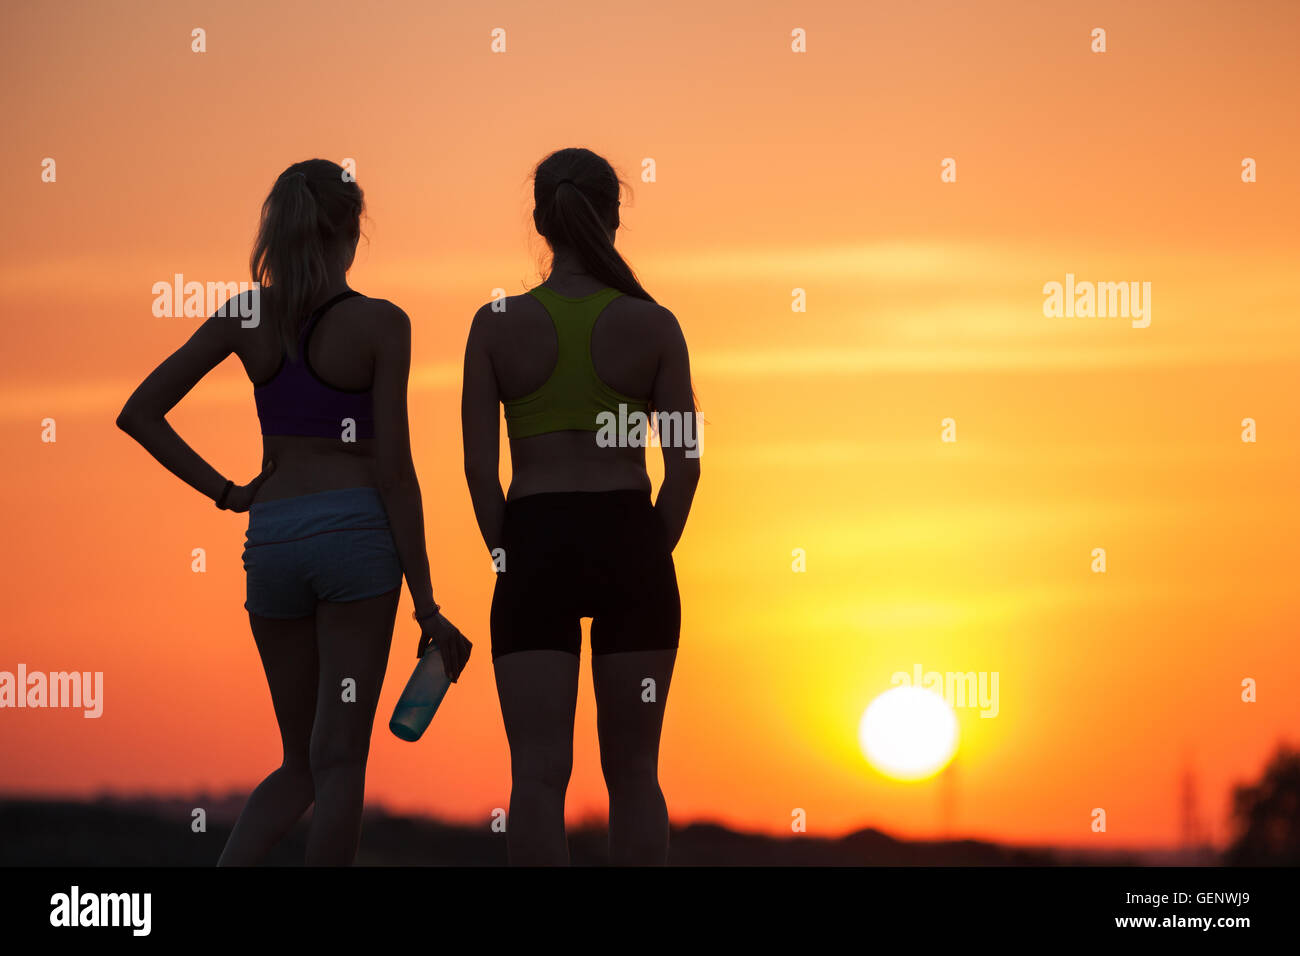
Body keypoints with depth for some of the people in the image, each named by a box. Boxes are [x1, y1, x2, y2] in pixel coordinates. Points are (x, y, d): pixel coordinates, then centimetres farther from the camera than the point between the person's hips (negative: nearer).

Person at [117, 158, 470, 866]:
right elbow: (393, 468, -9)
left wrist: (225, 492, 9)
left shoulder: (244, 315, 5)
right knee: (338, 760, 0)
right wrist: (424, 601, -6)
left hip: (271, 538, 4)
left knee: (300, 766, 14)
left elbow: (138, 415, 4)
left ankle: (228, 867, -10)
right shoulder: (380, 323, -6)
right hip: (355, 527, -4)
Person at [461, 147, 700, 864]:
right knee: (633, 773, 9)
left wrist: (509, 557, 6)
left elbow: (479, 465, -3)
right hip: (630, 542, 0)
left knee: (538, 771, -1)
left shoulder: (496, 324, -1)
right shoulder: (652, 325, -1)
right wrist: (653, 553, 8)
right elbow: (685, 462, -3)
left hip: (535, 543, 0)